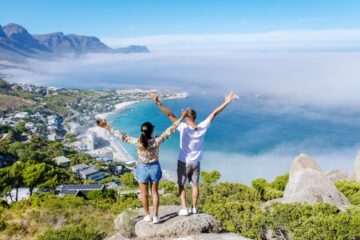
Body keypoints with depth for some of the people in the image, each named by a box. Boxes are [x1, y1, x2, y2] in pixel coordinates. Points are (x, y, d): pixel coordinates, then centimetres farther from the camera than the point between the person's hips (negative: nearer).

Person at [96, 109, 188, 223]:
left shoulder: (137, 142, -23)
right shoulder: (156, 141, -23)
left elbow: (122, 136, -17)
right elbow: (170, 130, -19)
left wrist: (107, 127, -8)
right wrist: (181, 118, -12)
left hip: (142, 168, 0)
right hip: (154, 168, 1)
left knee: (144, 194, 18)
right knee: (155, 192, 18)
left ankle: (147, 216, 32)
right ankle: (156, 216, 24)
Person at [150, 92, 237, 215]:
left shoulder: (183, 128, -24)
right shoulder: (202, 127, -14)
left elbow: (170, 115, -28)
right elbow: (214, 113, -8)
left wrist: (158, 103, -30)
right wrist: (226, 102, -1)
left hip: (183, 162, -3)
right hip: (196, 162, 3)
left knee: (181, 185, 13)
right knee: (194, 185, 17)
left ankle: (184, 209, 13)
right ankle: (194, 208, 27)